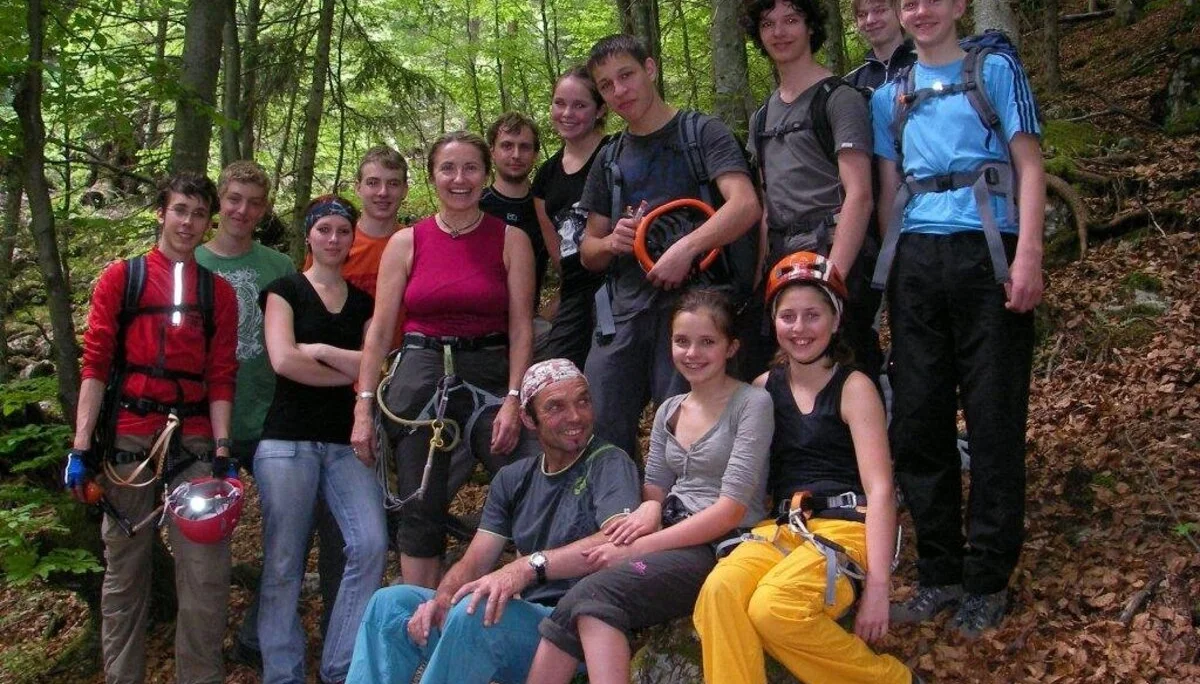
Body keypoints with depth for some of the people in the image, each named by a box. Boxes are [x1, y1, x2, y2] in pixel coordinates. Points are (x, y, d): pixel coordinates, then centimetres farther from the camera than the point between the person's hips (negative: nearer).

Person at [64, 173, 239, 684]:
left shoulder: (218, 292, 12)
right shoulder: (120, 278, 7)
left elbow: (221, 377, 6)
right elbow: (96, 364, 1)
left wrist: (221, 451, -4)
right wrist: (81, 447, -7)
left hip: (194, 440, 1)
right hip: (130, 439, -1)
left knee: (207, 575, -4)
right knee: (124, 572, 7)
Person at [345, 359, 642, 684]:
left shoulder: (608, 463, -5)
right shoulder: (513, 479, 17)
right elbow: (474, 563, 11)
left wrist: (529, 565, -33)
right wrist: (441, 599, -12)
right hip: (523, 616, 7)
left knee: (473, 613, -32)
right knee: (391, 602, -2)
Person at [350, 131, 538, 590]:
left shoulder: (510, 240, 3)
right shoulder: (406, 242, 5)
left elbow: (521, 327, -2)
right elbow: (379, 330, 4)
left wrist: (513, 400, -12)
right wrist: (363, 407, -2)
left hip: (490, 377, -1)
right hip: (420, 378, 1)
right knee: (420, 513, 5)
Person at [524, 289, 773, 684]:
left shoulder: (752, 403, -3)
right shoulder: (668, 411, 18)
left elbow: (732, 508, -12)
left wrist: (638, 548, -17)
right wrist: (649, 509, -9)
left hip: (722, 547, -5)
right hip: (672, 542, 6)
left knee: (596, 594, -29)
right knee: (584, 603, -24)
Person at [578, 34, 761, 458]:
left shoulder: (701, 133, 2)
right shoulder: (609, 160, 18)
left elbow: (745, 206, -13)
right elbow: (589, 252, 22)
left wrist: (685, 248, -24)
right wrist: (611, 243, -1)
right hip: (624, 308, 5)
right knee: (598, 434, 2)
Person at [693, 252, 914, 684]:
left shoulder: (853, 387, 2)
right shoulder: (764, 387, 16)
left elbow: (880, 489, -6)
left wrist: (878, 586, -16)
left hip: (845, 525, -3)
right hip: (781, 527, 3)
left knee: (774, 608, -31)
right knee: (720, 590, -30)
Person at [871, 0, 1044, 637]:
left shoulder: (996, 71, 8)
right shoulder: (889, 96, 18)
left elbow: (1029, 165, 1)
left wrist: (1028, 255, -11)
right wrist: (887, 271, 10)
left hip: (985, 251, -4)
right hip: (915, 258, 4)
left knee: (994, 418, -3)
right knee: (917, 419, 3)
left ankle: (987, 581, 5)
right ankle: (939, 572, 14)